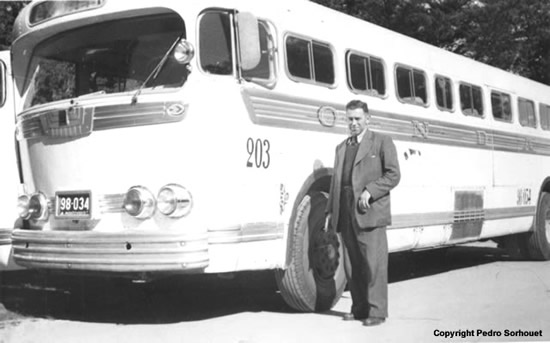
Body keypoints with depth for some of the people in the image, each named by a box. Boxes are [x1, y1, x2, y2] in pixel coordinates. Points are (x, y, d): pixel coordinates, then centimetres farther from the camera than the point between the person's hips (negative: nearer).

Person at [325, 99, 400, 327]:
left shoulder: (382, 142, 4)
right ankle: (359, 308, 18)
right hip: (346, 215, 6)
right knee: (352, 265, 8)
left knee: (374, 263, -5)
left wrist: (369, 191, -16)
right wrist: (330, 211, 14)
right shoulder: (341, 147, 21)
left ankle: (376, 311, 1)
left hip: (369, 213, -6)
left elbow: (393, 175, -4)